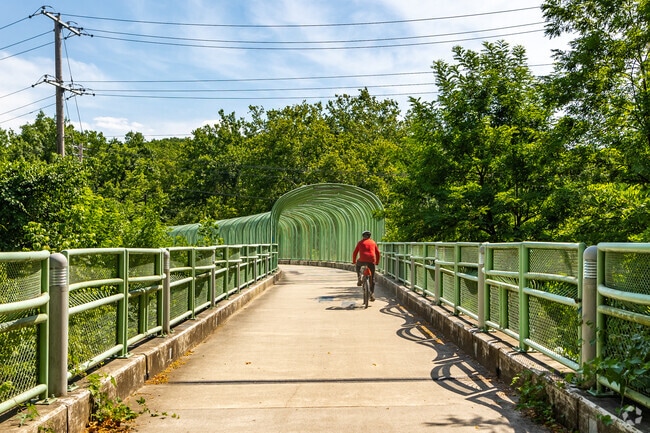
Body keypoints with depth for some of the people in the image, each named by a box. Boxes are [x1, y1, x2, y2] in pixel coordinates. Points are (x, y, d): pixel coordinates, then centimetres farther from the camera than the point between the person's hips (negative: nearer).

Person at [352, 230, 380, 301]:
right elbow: (377, 253, 19)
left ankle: (359, 279, 18)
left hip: (362, 260, -1)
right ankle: (372, 294, 5)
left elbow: (355, 253, 15)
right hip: (371, 261, 1)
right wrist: (377, 262, 31)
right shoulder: (373, 242, 19)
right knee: (372, 278, 11)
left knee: (358, 265, 36)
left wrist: (354, 261, 29)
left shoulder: (360, 242, 15)